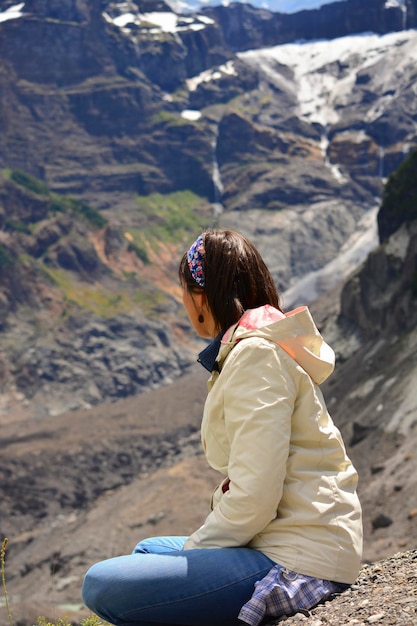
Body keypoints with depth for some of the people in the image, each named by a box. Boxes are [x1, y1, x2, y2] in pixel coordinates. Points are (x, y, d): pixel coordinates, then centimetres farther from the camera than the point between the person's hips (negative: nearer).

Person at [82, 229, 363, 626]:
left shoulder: (256, 356, -18)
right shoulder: (250, 348, 14)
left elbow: (254, 497, -23)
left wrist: (193, 550, -8)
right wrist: (198, 545, 9)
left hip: (297, 561, -11)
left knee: (102, 587, -16)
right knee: (146, 551, 27)